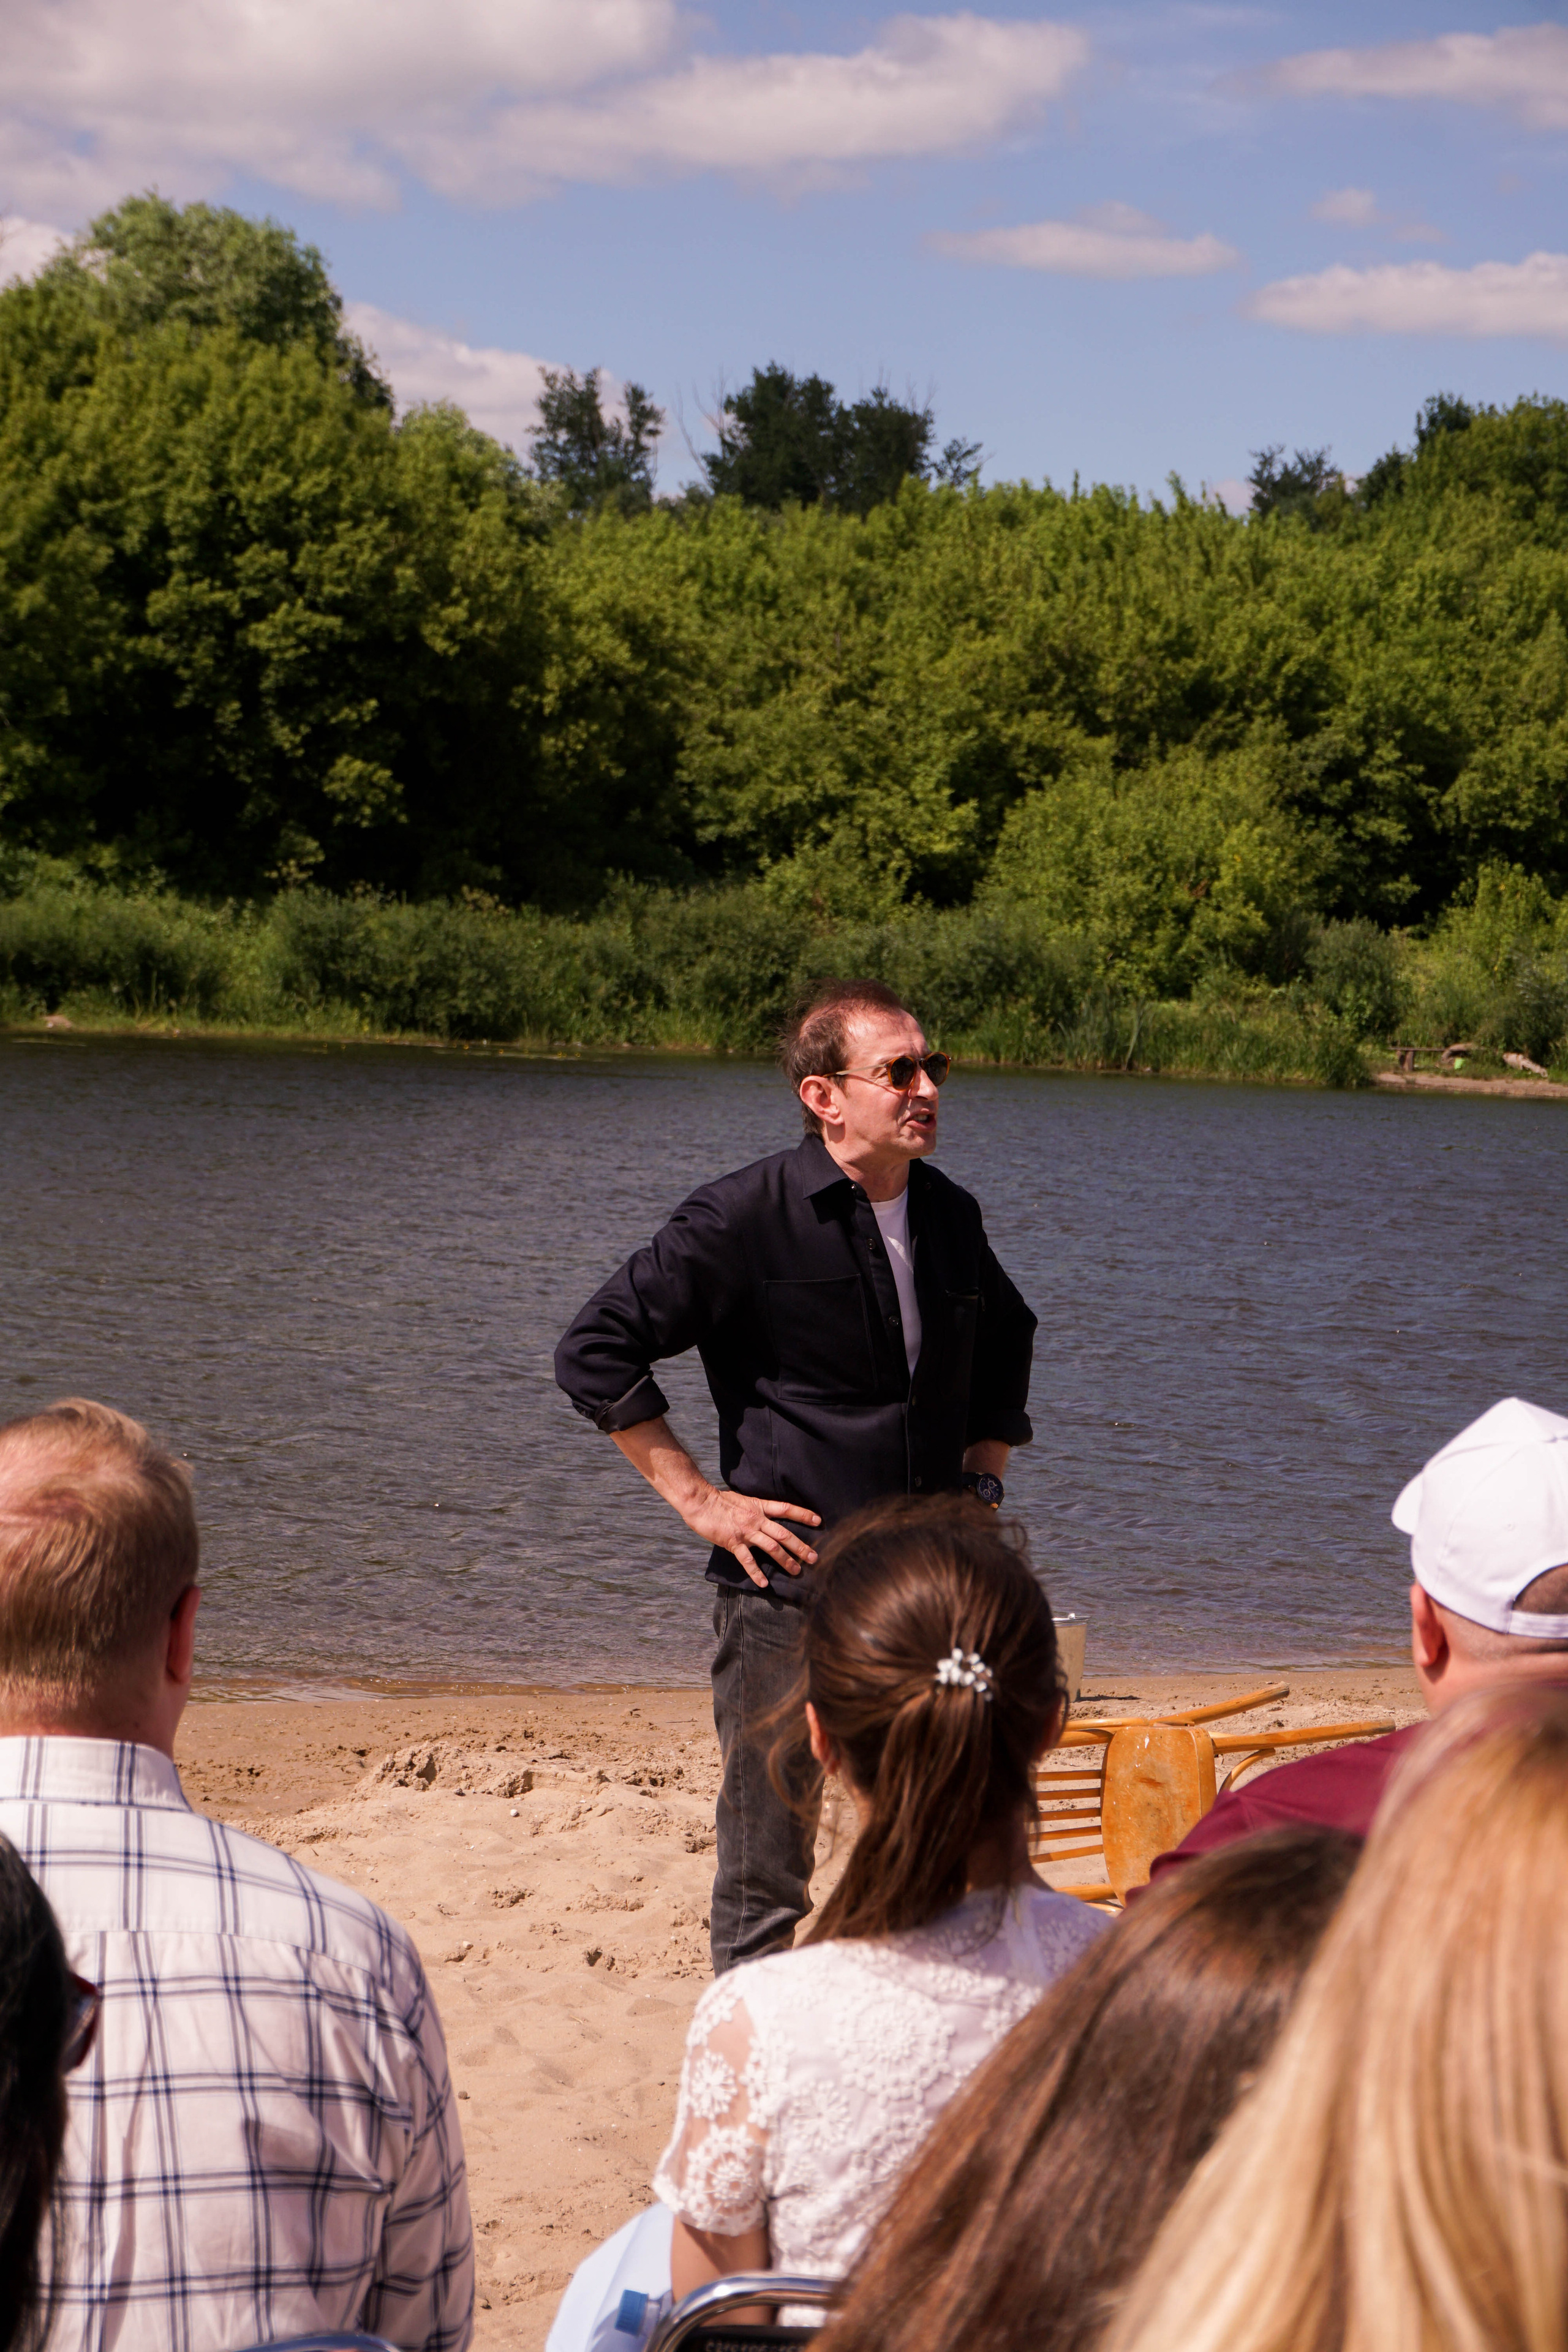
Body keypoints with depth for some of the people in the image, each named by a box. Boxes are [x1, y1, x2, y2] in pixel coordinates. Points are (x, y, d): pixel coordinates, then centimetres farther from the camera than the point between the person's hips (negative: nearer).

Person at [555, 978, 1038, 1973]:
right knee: (766, 1871, 2)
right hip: (790, 1586, -5)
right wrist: (700, 1500, -9)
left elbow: (1007, 1340, 31)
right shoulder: (747, 1217, -10)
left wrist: (984, 1474, 18)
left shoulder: (950, 1217, 9)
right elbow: (597, 1352, -8)